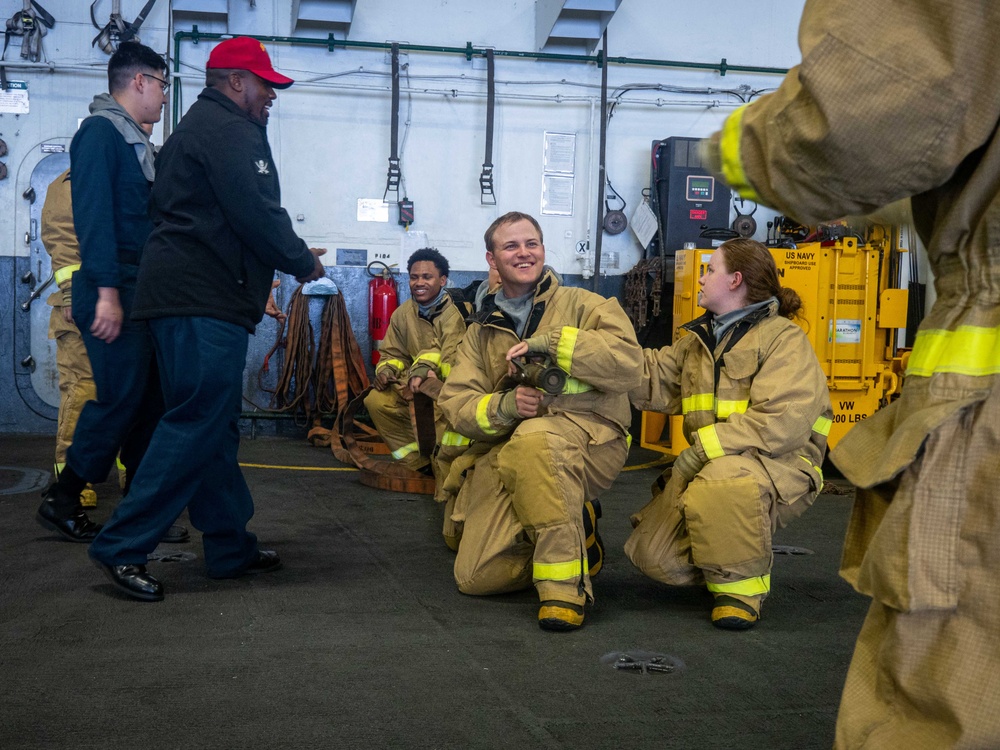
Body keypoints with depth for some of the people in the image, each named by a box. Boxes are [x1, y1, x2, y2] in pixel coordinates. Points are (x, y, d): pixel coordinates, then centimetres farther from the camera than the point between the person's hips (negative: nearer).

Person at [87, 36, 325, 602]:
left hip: (196, 299, 11)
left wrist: (290, 256, 21)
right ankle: (123, 547, -8)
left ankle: (232, 548, 19)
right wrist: (303, 262, -1)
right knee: (199, 423, -10)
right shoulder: (228, 130, -8)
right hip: (204, 300, -11)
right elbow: (256, 215, -16)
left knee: (216, 426, 12)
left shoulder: (204, 126, 26)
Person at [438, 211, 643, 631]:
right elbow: (455, 403, 6)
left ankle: (565, 581, -29)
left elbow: (628, 362, -12)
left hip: (589, 439, -4)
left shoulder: (581, 305, 5)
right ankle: (574, 535, 18)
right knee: (476, 577, -8)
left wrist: (552, 342, -17)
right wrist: (503, 406, -15)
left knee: (534, 436, -41)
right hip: (505, 450, 5)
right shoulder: (483, 332, 17)